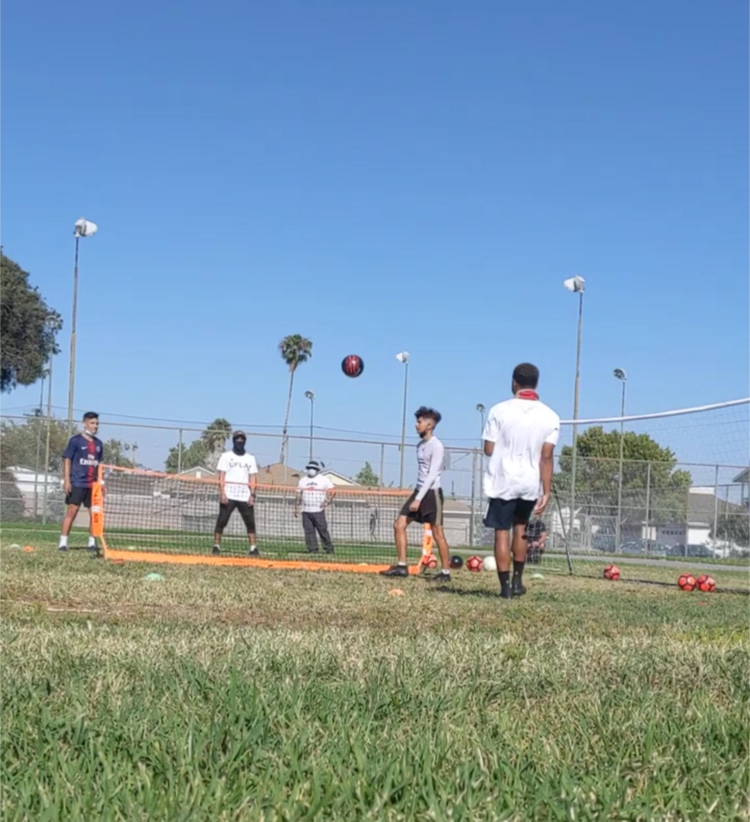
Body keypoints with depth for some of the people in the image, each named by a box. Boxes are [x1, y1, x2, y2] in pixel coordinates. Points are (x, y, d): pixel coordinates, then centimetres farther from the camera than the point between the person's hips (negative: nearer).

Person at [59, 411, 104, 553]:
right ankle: (63, 542, -5)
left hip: (93, 484, 5)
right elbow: (67, 460, -5)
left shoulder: (98, 443, 14)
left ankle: (92, 543, 13)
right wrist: (66, 480, -12)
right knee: (72, 511, -8)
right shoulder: (75, 440, -3)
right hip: (77, 483, -5)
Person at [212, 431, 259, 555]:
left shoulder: (250, 458, 14)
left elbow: (252, 478, 10)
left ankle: (253, 548, 2)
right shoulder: (226, 456, 6)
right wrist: (222, 493, -12)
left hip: (245, 497, 2)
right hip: (229, 496, -2)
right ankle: (216, 545, 2)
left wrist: (252, 495, -2)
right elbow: (221, 476, 0)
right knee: (222, 521, -4)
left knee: (250, 522, -1)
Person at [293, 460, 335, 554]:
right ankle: (312, 549, 3)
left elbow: (331, 491, 0)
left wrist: (327, 501, -16)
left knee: (323, 529, -7)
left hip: (318, 511, -3)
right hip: (306, 511, 3)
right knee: (308, 531, -2)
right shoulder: (303, 480, 16)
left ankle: (329, 548, -1)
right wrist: (296, 508, 8)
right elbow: (298, 495, 15)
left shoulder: (324, 479, 6)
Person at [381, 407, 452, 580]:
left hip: (432, 492, -9)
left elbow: (432, 475, -17)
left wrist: (419, 499, -20)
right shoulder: (420, 445, 14)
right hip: (419, 491, 9)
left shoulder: (436, 446, -12)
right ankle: (401, 566, 3)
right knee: (399, 525, 0)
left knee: (437, 533, -4)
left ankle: (446, 572, 5)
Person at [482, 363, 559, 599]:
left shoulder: (499, 410, -8)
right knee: (520, 528, 22)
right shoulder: (550, 416, -3)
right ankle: (517, 580, 23)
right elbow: (546, 456, -8)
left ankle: (505, 586, 2)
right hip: (531, 484, 3)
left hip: (503, 482, -3)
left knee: (502, 532, 5)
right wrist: (546, 492, -8)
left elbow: (488, 449, -6)